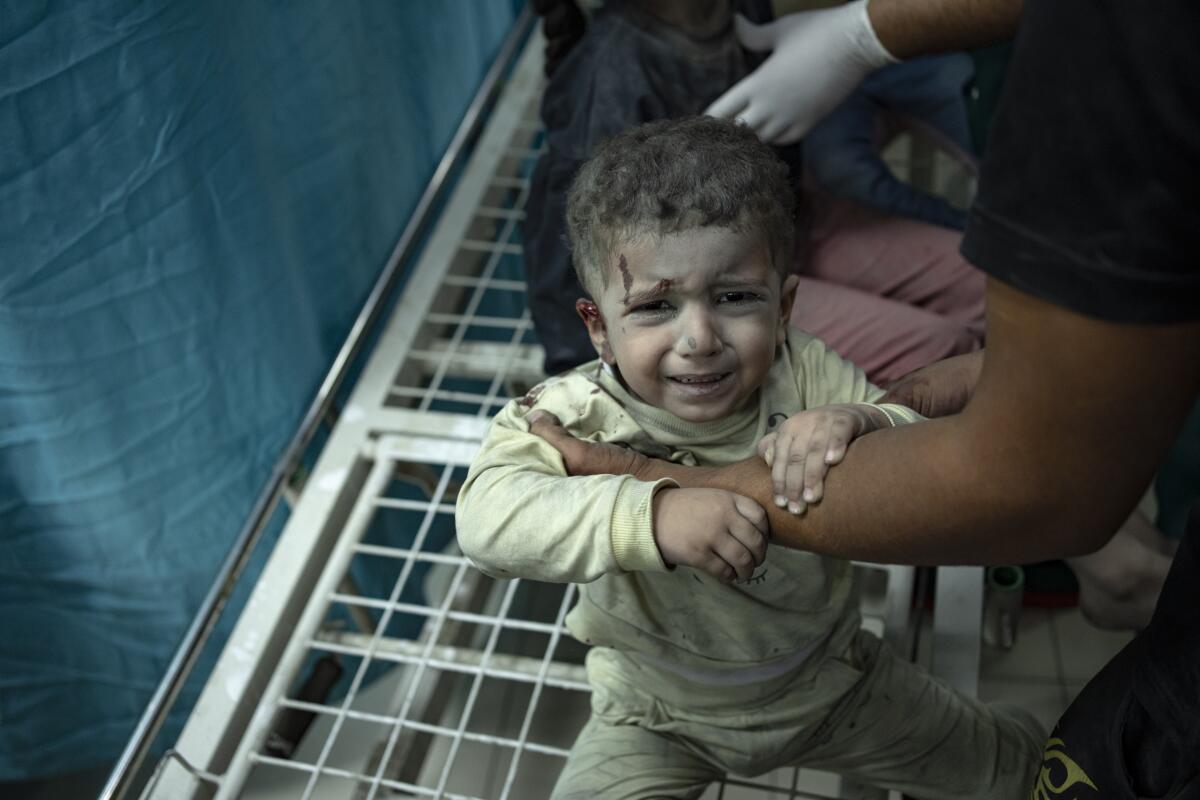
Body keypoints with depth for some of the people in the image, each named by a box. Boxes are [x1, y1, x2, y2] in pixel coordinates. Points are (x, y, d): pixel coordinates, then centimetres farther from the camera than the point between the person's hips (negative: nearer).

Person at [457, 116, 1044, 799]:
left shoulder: (806, 376, -21)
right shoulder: (575, 415, -27)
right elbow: (488, 516, -42)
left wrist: (860, 427, -43)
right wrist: (652, 514, -55)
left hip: (827, 677, 2)